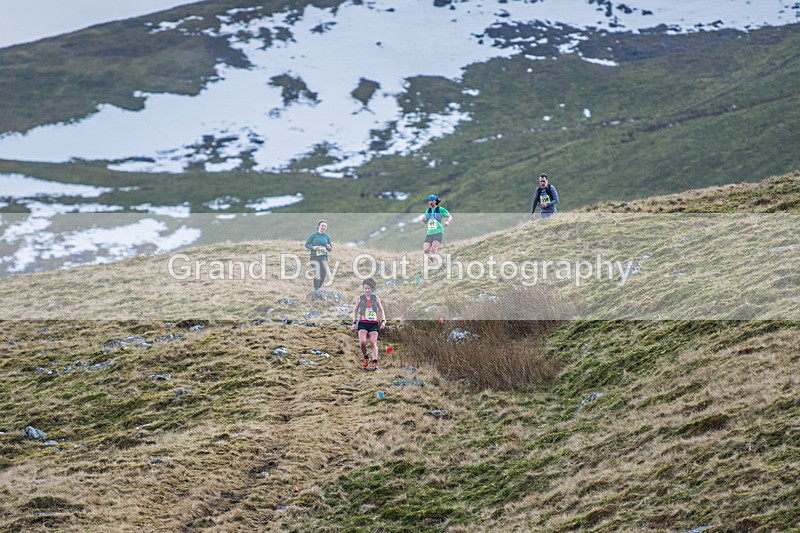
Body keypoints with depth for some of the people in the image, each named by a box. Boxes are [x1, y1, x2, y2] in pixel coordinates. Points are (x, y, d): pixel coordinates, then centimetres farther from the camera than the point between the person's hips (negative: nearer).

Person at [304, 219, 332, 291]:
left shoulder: (327, 237, 9)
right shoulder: (313, 235, -1)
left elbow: (330, 248, 16)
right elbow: (306, 244, 2)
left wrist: (329, 247, -8)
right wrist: (313, 247, -16)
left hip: (324, 258, 4)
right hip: (314, 257, -4)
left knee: (324, 274, 0)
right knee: (317, 273, -15)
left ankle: (318, 288, 18)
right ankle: (316, 289, -12)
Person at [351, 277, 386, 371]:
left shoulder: (376, 298, 8)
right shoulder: (360, 298, 7)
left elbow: (381, 310, 15)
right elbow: (355, 311, 17)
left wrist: (383, 321, 1)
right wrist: (354, 322, 8)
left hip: (374, 324, 0)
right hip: (363, 323, 0)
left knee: (373, 342, -11)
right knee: (362, 342, -19)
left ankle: (375, 362, -14)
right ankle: (366, 357, 5)